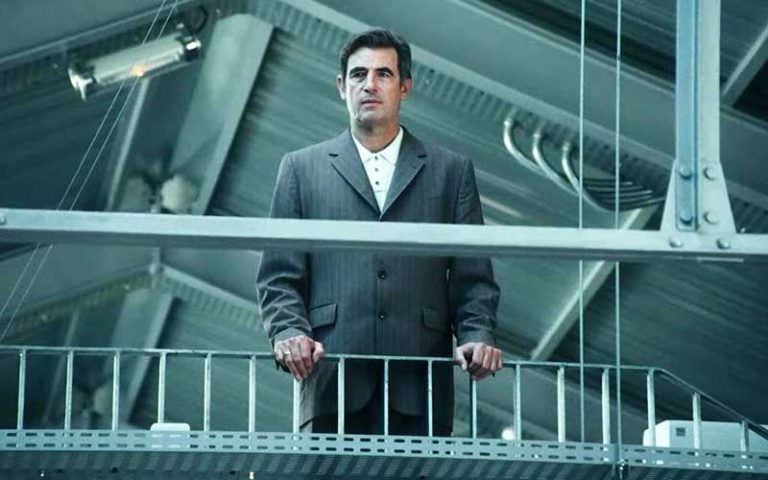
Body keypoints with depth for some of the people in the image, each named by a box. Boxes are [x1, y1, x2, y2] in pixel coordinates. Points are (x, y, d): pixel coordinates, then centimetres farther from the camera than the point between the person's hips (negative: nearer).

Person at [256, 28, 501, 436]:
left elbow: (473, 278, 13)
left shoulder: (451, 171, 16)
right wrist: (289, 332, -8)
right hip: (334, 385, 0)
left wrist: (478, 337, -5)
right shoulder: (302, 168, 15)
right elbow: (279, 277, 10)